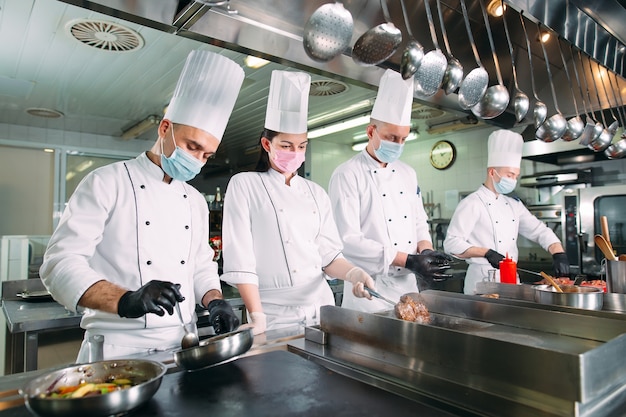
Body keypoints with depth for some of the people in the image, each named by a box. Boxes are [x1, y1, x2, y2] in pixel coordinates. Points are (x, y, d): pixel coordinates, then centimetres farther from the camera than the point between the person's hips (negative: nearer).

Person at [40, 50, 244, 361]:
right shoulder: (106, 183, -6)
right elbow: (61, 264, -12)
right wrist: (127, 301, -26)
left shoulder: (195, 201, 11)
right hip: (120, 348, -4)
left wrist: (215, 302, -2)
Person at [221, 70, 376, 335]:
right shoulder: (244, 186, -4)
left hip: (322, 308, 4)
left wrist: (355, 274, -12)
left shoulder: (316, 193, 9)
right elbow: (239, 261, -9)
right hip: (276, 315, -4)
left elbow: (328, 254, 7)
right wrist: (257, 317, -14)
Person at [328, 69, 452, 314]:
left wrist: (426, 250, -7)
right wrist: (409, 261, -22)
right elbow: (349, 240, -20)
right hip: (370, 289, -6)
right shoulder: (347, 175, -13)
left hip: (408, 285, 7)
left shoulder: (408, 174, 9)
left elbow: (419, 223, 15)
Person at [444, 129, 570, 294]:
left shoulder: (514, 204, 12)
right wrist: (486, 253, -23)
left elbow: (540, 231, 13)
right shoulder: (472, 203, -12)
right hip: (483, 278, -7)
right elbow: (451, 244, -17)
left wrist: (559, 254, -3)